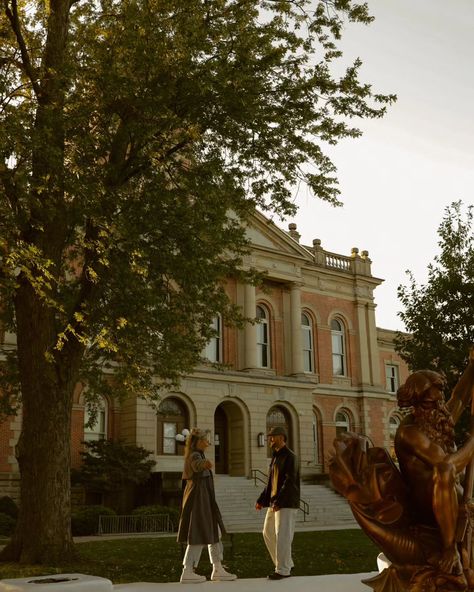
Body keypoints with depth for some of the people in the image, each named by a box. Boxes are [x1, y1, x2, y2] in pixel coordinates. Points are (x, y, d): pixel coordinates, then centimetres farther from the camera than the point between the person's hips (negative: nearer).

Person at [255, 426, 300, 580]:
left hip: (287, 504, -10)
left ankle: (283, 570, 3)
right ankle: (286, 564, 22)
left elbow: (289, 481, -20)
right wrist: (261, 500, 14)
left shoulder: (289, 456, -11)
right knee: (268, 533, 12)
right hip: (274, 503, 10)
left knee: (282, 536, -7)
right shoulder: (275, 457, 17)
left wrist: (278, 501, -24)